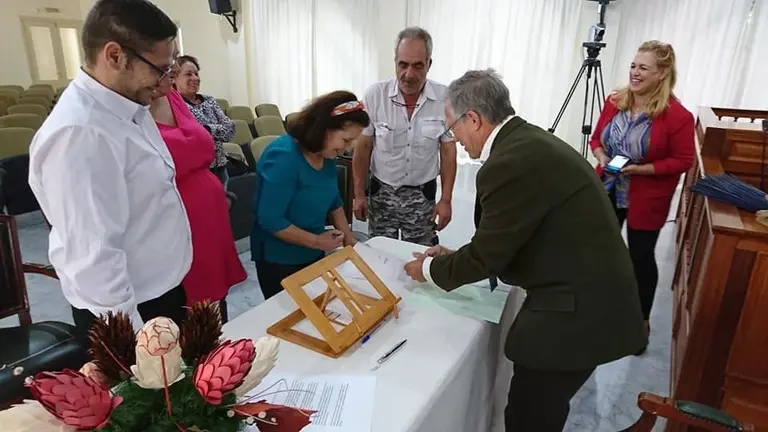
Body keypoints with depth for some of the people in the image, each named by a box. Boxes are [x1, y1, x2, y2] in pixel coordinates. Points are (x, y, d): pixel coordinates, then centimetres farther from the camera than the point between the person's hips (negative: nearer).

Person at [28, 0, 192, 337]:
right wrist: (135, 340, -22)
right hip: (131, 310, -8)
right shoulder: (78, 134, -27)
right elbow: (93, 258, -28)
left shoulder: (129, 107, 1)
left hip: (163, 289, 9)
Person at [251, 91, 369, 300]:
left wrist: (349, 240, 1)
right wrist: (317, 241, -22)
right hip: (279, 259, -7)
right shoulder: (283, 157, -27)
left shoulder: (327, 154, -3)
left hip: (313, 255, 7)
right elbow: (270, 220, -27)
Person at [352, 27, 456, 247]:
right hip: (381, 192, 0)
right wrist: (359, 194, -2)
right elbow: (363, 148, -2)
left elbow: (448, 151, -1)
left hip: (422, 195, 0)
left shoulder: (444, 98, -10)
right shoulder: (375, 95, -11)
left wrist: (445, 199, -3)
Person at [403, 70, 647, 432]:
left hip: (576, 311, -10)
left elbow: (487, 255, -15)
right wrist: (457, 257, 16)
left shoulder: (510, 163, -24)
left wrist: (431, 269, 2)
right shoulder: (528, 141, 8)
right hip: (584, 295, 10)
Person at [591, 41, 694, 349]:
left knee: (641, 257, 6)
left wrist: (641, 169, -23)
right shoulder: (615, 101, -3)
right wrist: (601, 157, -12)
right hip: (607, 192, 5)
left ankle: (642, 321, 25)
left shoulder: (676, 115, -17)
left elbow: (683, 161, -12)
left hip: (646, 201, -4)